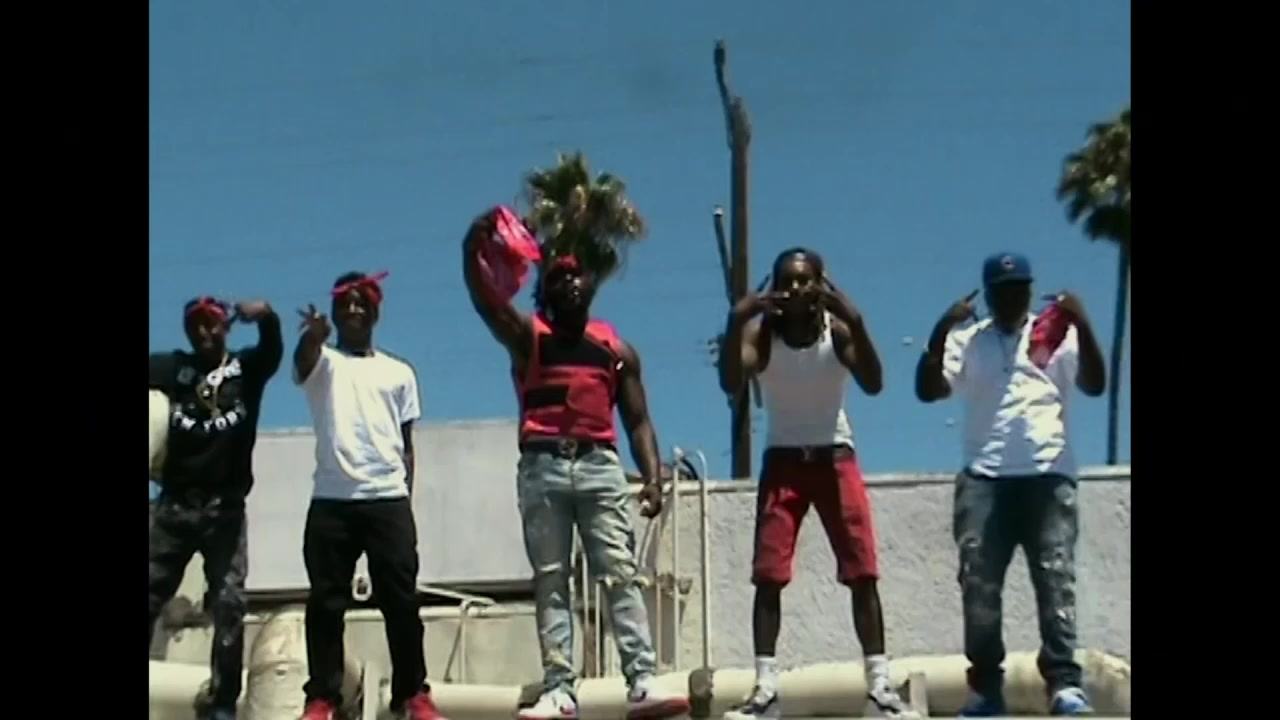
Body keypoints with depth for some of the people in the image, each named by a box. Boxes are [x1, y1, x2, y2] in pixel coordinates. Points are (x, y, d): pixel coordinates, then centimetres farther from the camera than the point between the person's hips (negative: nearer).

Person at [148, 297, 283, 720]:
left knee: (229, 604, -4)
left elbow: (273, 347, -15)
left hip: (226, 509, -1)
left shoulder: (247, 367, 5)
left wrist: (265, 315, -37)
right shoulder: (172, 367, 9)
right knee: (149, 597, 2)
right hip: (173, 506, 1)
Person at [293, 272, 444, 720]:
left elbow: (406, 443, 16)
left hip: (388, 500, 1)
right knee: (326, 601, -1)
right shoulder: (323, 363, 9)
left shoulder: (399, 373, 16)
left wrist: (405, 496, 6)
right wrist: (314, 334, -41)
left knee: (401, 600, -1)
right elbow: (303, 359, -17)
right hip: (331, 500, -1)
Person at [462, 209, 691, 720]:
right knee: (550, 582, -1)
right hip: (542, 468, -1)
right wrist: (475, 245, -26)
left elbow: (637, 419, 12)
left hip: (599, 465, 1)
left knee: (621, 575, -8)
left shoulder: (616, 348, 14)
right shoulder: (525, 336, 9)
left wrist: (652, 478, -2)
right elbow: (483, 296, -8)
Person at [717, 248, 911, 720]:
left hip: (834, 457, 0)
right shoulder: (761, 332, -8)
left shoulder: (838, 329, -7)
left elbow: (873, 384, -22)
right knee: (767, 576, -8)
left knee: (862, 572, -4)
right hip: (784, 459, 0)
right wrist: (736, 321, -35)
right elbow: (731, 385, -25)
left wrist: (856, 322, -33)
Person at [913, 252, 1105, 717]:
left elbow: (1095, 385, -2)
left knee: (1056, 578, -9)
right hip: (984, 479, 1)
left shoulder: (1057, 335, 12)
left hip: (1048, 476, -1)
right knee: (979, 582, -5)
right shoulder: (967, 341, 15)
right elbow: (927, 390, 2)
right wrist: (940, 332, -11)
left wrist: (1083, 326, -14)